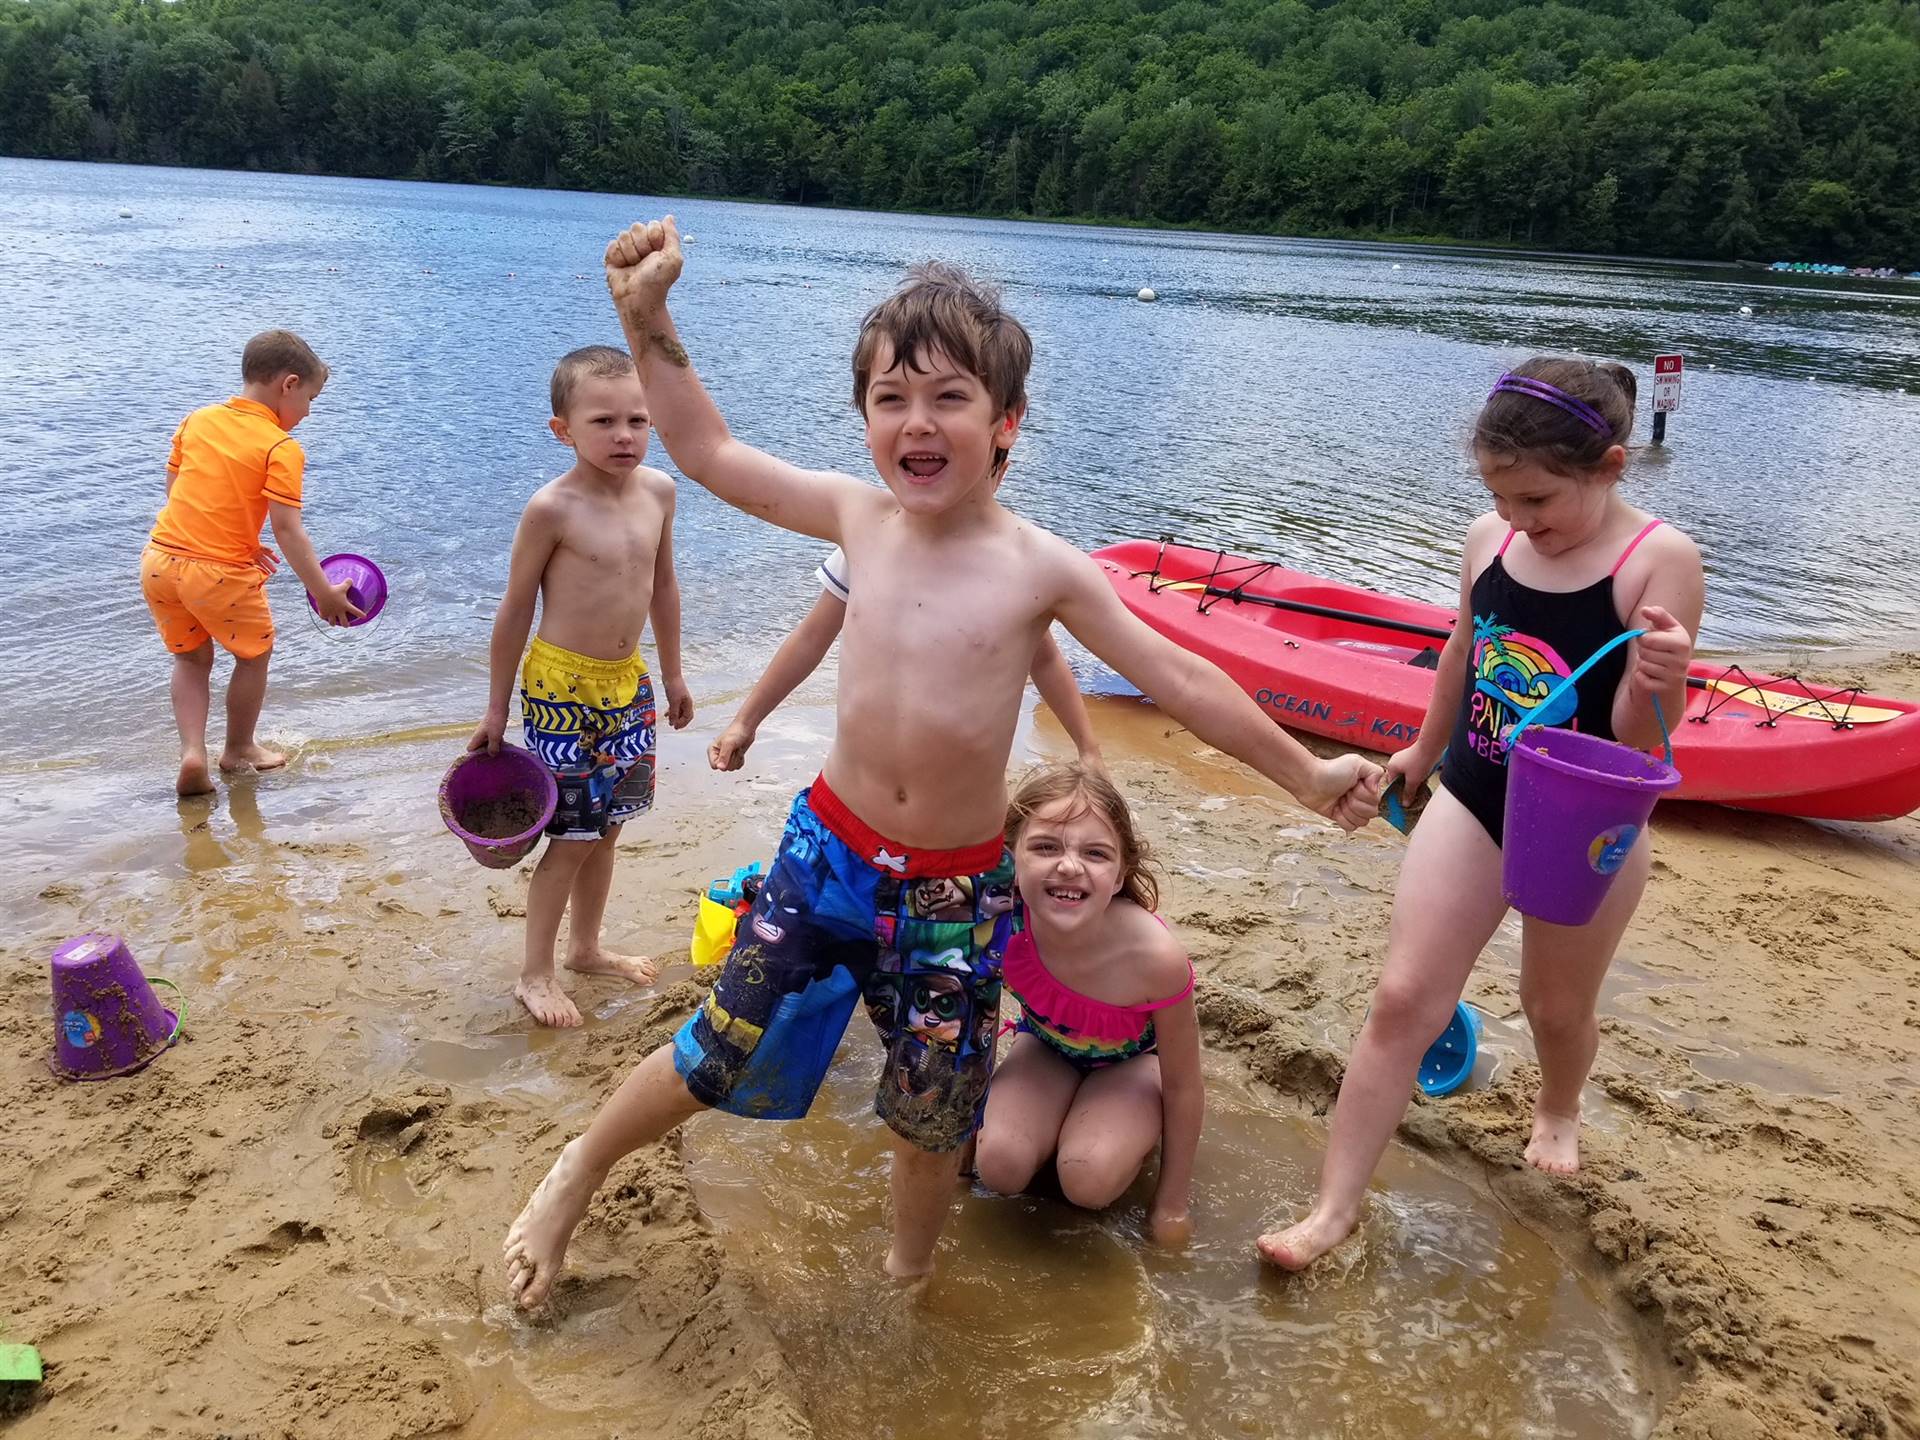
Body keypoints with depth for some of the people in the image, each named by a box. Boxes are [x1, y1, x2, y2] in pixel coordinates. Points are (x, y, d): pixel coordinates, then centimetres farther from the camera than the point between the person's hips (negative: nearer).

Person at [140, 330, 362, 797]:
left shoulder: (197, 420, 8)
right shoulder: (282, 448, -11)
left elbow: (174, 488, 16)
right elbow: (287, 531, -17)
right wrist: (324, 594, -13)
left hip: (159, 560, 6)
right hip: (221, 574, -6)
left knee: (192, 657, 25)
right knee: (254, 654, 20)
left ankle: (192, 751, 11)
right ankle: (239, 749, 35)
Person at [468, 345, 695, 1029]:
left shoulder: (658, 490, -1)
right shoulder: (552, 508, -17)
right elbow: (515, 610, -9)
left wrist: (672, 675, 18)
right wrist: (495, 709, -4)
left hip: (628, 683, 6)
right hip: (563, 688, -6)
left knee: (606, 825, 17)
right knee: (572, 836, 0)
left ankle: (586, 948, 36)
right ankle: (534, 973, 18)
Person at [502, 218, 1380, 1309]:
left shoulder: (1041, 568, -11)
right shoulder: (859, 516, -4)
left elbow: (1179, 678, -5)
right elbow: (711, 452, 6)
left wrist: (1306, 771, -2)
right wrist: (649, 314, 1)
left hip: (958, 891, -1)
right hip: (830, 849, 1)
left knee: (934, 1118, 14)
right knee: (719, 1056, 8)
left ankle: (909, 1276, 45)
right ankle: (582, 1171, 39)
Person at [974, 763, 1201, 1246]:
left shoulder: (1157, 957, -39)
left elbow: (1184, 1087, -20)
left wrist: (1172, 1203, -8)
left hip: (1132, 1058, -2)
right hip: (1048, 1045, 2)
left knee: (1088, 1182, -26)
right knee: (998, 1167, -22)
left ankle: (1136, 1130, 6)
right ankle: (1064, 1121, 9)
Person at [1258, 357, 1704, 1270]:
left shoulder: (1659, 560, -18)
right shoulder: (1488, 540, -6)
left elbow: (1638, 743, -20)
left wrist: (1659, 679, -41)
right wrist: (1422, 754, 25)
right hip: (1472, 805, 3)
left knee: (1557, 1007, 19)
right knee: (1402, 1001, -2)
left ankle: (1557, 1110, 54)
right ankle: (1335, 1208, 7)